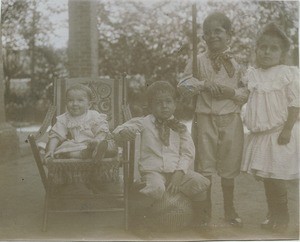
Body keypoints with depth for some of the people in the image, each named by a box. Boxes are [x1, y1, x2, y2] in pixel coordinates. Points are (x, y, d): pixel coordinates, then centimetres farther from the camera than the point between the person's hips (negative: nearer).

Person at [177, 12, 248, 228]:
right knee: (204, 167, 5)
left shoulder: (237, 62, 4)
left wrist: (230, 91, -16)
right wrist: (203, 84, -19)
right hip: (205, 119, 0)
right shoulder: (198, 61, 3)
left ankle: (230, 209, 28)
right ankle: (206, 210, 20)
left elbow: (247, 94, 2)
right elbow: (183, 87, -3)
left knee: (229, 168, 10)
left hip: (230, 120, 1)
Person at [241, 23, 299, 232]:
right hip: (260, 134, 6)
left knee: (276, 176, -3)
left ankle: (282, 216, 14)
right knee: (265, 176, 11)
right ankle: (273, 214, 24)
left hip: (280, 133, -6)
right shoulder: (252, 75, 8)